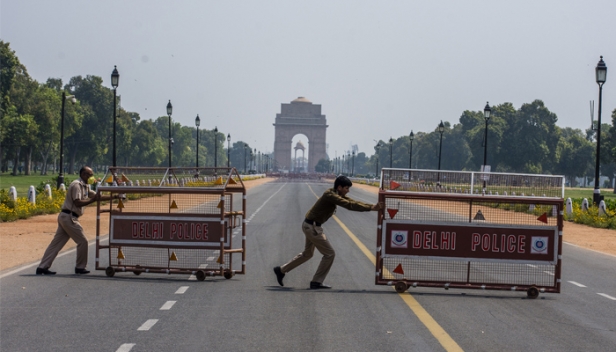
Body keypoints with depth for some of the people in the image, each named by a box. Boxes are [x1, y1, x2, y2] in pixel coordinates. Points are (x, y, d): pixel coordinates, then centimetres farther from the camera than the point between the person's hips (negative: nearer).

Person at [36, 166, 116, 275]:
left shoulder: (85, 187, 19)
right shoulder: (76, 185, -12)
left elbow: (98, 197, 20)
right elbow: (78, 203, -21)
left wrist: (114, 197, 12)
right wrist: (93, 200, -22)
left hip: (64, 217, 10)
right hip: (69, 217, -10)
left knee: (56, 243, 7)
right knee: (82, 241, -2)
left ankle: (42, 267, 6)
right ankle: (80, 267, 8)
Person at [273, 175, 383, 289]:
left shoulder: (337, 194, 6)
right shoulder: (330, 195, -24)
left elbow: (353, 202, 4)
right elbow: (349, 205, -31)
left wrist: (372, 206, -7)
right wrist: (370, 208, -33)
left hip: (310, 225, 10)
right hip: (312, 227, -10)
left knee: (307, 254, 24)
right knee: (329, 254, -5)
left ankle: (281, 270, 33)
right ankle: (316, 282, 4)